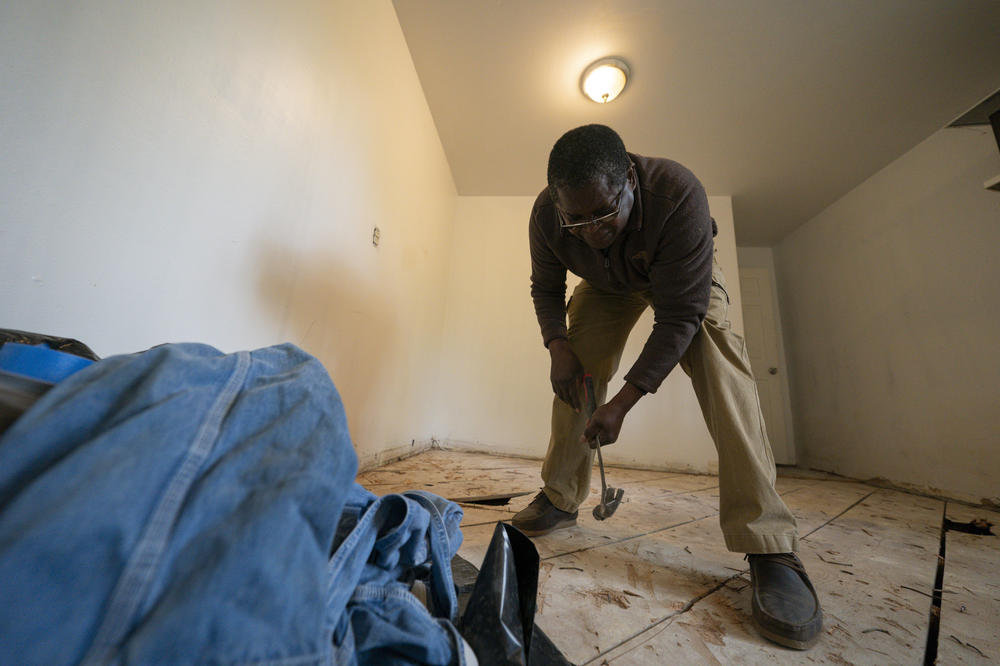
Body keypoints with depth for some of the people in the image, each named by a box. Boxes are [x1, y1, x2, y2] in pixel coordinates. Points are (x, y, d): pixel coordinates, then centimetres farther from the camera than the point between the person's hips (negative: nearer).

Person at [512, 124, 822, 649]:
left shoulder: (678, 195, -39)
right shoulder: (546, 215, -27)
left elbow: (680, 316, -38)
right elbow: (545, 287, -9)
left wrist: (622, 403, -39)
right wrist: (557, 345, -27)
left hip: (682, 276, -2)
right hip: (607, 284, 3)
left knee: (718, 364, -29)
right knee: (574, 374, -11)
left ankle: (768, 546, -20)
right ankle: (560, 500, 6)